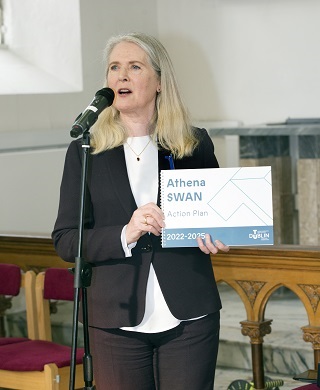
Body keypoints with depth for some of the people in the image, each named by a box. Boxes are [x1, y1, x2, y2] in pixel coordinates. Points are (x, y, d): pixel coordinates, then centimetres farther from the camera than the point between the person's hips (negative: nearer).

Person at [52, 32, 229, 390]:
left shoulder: (195, 145, 6)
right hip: (117, 320, 0)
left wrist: (215, 238, -6)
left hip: (189, 319, 0)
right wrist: (124, 235, -18)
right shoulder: (85, 151, 4)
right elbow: (65, 241, 0)